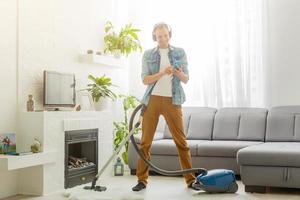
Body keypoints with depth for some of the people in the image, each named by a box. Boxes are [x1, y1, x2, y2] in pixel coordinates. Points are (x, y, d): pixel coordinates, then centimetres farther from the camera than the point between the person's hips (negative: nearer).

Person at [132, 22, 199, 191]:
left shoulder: (180, 53, 7)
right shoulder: (148, 54, 7)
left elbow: (186, 79, 4)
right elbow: (145, 79, -2)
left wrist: (179, 73, -18)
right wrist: (162, 73, -17)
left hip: (172, 100, 0)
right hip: (152, 100, 1)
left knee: (181, 141, -1)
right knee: (145, 141, 1)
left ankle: (190, 179, 8)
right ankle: (142, 180, 10)